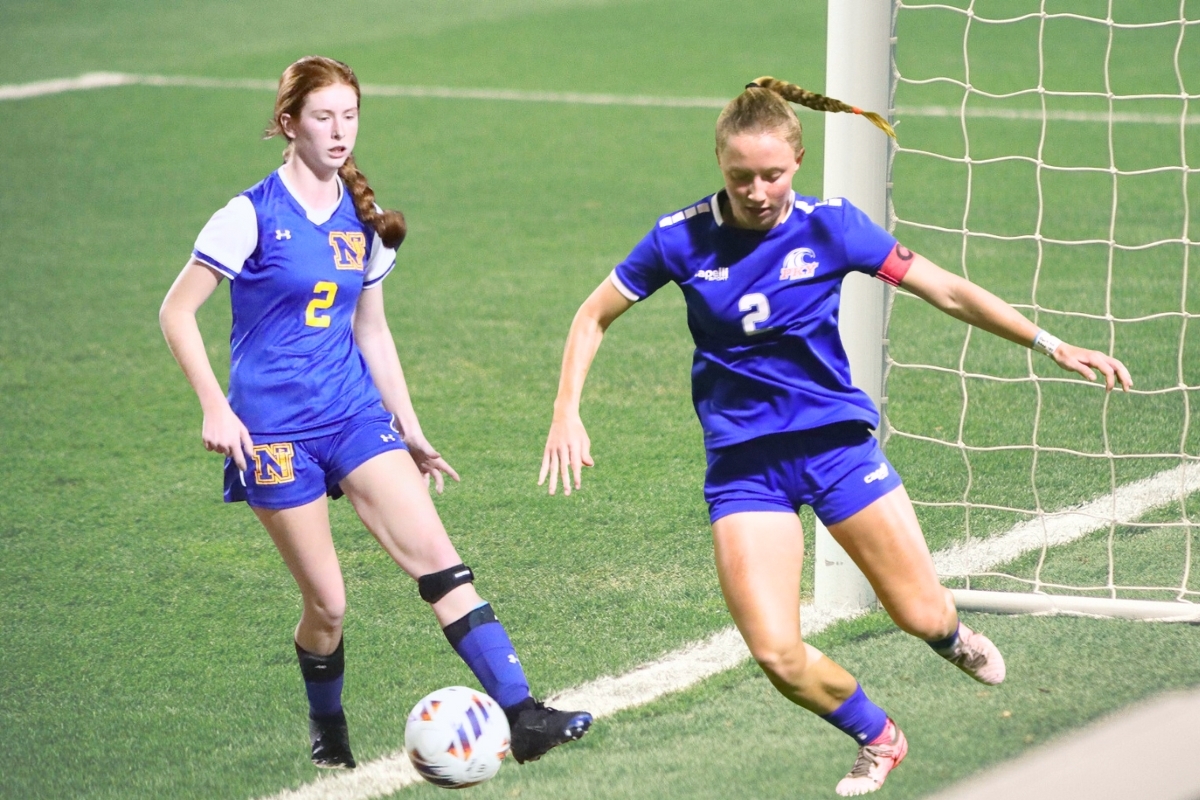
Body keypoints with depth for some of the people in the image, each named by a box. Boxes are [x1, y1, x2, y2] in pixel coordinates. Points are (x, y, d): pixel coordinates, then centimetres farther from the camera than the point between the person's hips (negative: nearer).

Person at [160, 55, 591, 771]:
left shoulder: (362, 222, 9)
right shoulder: (253, 216, -8)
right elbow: (177, 311, -6)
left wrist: (410, 430, 18)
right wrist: (215, 408, -15)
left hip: (354, 411, 4)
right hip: (274, 427, -4)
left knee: (436, 555, -12)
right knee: (328, 602, -2)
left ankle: (521, 715, -18)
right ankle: (327, 728, 26)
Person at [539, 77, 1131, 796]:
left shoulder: (831, 226, -6)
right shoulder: (682, 239, -6)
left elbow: (948, 292, -1)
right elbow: (595, 316, 8)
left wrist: (1051, 345, -6)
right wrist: (568, 413, -3)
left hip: (837, 440, 0)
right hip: (743, 462, 0)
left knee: (923, 616, -1)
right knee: (778, 655, -13)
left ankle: (952, 636, 40)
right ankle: (879, 740, 18)